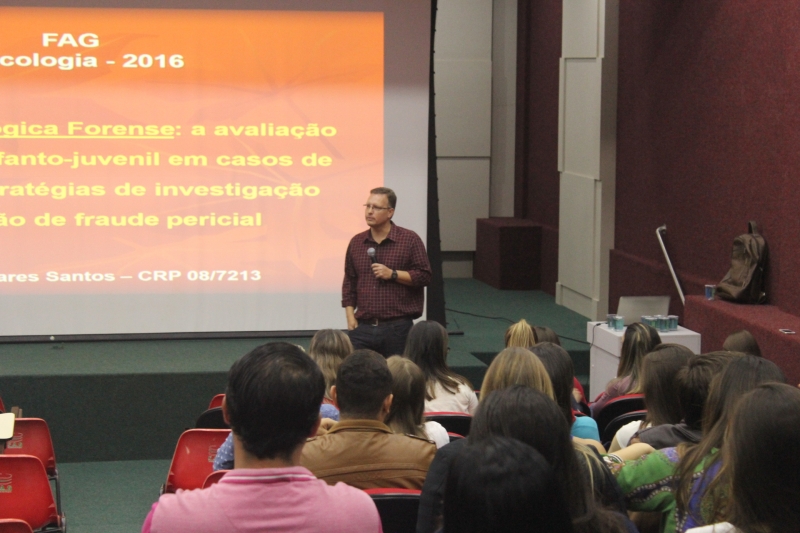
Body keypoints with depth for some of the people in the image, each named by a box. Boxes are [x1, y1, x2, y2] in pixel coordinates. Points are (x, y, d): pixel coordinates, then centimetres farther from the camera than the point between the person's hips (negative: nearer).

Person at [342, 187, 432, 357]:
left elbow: (424, 276, -3)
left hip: (397, 328, -3)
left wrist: (393, 274, -13)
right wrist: (350, 317, 7)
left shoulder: (410, 239, 0)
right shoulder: (356, 242, 11)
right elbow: (349, 282, 16)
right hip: (363, 327, 3)